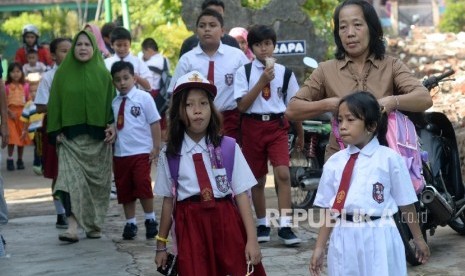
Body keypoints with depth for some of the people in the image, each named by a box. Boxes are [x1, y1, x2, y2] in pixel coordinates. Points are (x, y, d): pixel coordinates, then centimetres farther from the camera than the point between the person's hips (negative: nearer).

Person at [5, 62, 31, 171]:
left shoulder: (25, 86, 4)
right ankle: (10, 159, -1)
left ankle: (20, 160, 16)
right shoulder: (6, 87, -3)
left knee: (22, 137, 6)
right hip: (11, 114, -2)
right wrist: (9, 112, -17)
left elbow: (29, 101, 7)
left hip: (22, 113, 2)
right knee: (12, 137, -9)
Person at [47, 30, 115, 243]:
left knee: (97, 182, 5)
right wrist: (56, 131, -2)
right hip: (70, 136, -1)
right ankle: (72, 227, -19)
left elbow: (111, 101, 7)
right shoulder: (63, 73, 5)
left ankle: (94, 224, 18)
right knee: (70, 179, -14)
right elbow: (55, 103, 5)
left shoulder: (102, 74, 6)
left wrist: (112, 126, -6)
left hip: (98, 137, 1)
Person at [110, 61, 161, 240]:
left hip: (141, 151, -4)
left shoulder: (143, 98, -5)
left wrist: (156, 147, -7)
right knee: (124, 189, 10)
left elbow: (154, 123, -4)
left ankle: (150, 220, 11)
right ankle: (130, 223, 23)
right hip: (120, 153, 4)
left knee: (142, 185, -8)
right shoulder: (114, 103, 5)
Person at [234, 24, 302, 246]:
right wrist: (262, 82, -14)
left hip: (277, 126, 0)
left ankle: (285, 225, -14)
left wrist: (300, 133, 15)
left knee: (283, 173, -16)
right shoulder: (244, 72, 1)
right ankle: (262, 224, 23)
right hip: (253, 126, 0)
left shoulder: (284, 72, 5)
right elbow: (242, 105, -8)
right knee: (257, 178, 9)